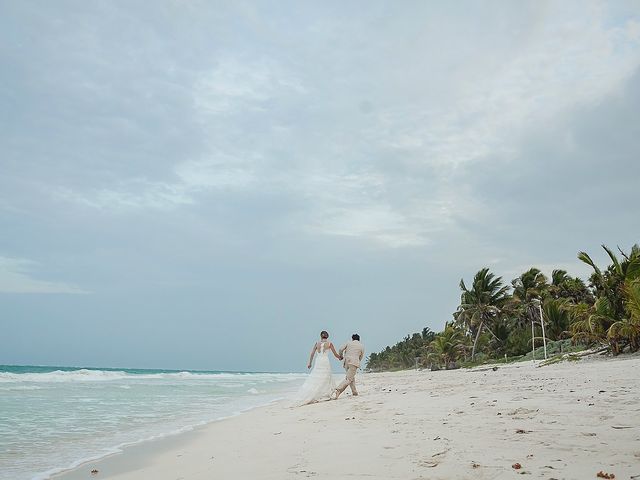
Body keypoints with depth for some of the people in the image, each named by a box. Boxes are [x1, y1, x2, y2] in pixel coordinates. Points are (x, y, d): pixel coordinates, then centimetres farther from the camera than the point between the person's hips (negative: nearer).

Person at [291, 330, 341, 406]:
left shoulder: (317, 343, 9)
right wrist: (340, 358, 30)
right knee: (324, 381, 3)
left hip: (318, 363, 2)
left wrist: (310, 363, 20)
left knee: (314, 379, 4)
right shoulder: (329, 343, 4)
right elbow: (335, 354, 10)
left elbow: (312, 354, 9)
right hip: (326, 362, -2)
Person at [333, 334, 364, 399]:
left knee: (351, 377, 24)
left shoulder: (348, 343, 14)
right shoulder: (362, 346, 13)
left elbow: (341, 349, 3)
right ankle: (337, 391, -29)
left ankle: (354, 392, 21)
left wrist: (341, 356, 21)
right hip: (354, 362, -4)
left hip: (346, 362, 4)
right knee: (348, 379, -11)